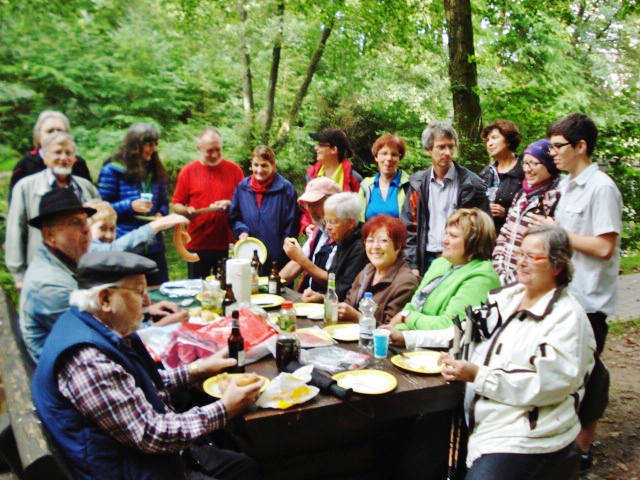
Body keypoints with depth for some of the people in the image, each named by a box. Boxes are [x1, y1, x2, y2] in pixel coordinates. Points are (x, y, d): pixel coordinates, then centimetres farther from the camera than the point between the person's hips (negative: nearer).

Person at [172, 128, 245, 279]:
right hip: (197, 243, 0)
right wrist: (186, 211, -18)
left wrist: (230, 204, -15)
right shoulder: (188, 171, 1)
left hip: (228, 243, 0)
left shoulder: (234, 169, 3)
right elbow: (177, 205, 3)